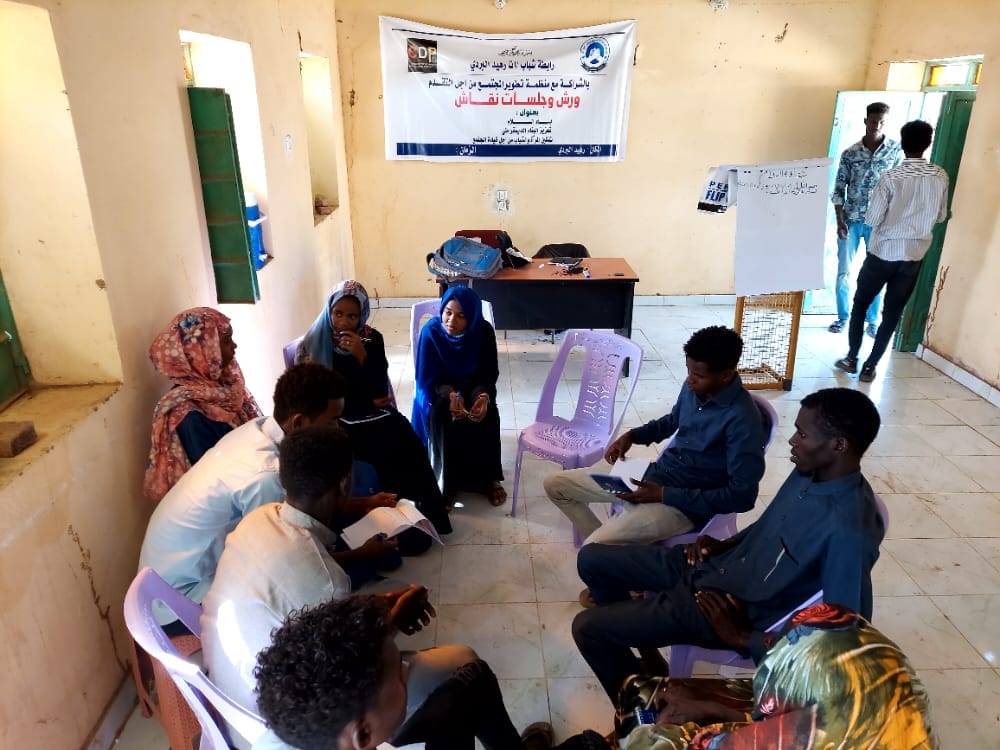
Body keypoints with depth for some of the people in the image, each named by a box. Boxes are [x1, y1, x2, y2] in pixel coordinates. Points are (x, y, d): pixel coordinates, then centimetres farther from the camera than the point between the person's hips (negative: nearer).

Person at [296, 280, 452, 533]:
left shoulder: (372, 339, 0)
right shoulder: (315, 342, -6)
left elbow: (379, 390, -5)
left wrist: (362, 356, -20)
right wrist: (369, 402, -7)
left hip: (374, 413, 3)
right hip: (337, 420, -3)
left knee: (410, 447, -24)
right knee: (388, 450, -27)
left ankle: (429, 512, -8)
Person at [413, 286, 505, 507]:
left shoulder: (484, 331, -17)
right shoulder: (431, 331, -20)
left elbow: (490, 373, -10)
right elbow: (429, 379, -16)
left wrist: (484, 395, -32)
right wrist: (451, 394, -36)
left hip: (473, 386, 1)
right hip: (438, 390, -1)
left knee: (487, 414, -28)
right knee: (441, 414, -32)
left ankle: (488, 479, -9)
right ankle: (446, 482, -17)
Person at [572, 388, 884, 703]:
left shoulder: (849, 530, -28)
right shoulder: (810, 471, -2)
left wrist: (741, 638, -18)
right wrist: (723, 545, 2)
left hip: (735, 610, -8)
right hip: (712, 564, 9)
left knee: (587, 628, -11)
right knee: (591, 560, 9)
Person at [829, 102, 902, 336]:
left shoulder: (896, 149, 0)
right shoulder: (850, 153, 1)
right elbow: (839, 188, 2)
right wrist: (840, 220, -7)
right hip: (851, 220, 1)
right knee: (843, 271, 4)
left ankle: (872, 320, 18)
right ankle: (842, 317, 19)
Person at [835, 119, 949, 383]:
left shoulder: (891, 178, -15)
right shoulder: (941, 177, -2)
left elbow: (872, 219, -13)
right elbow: (941, 216, 9)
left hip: (884, 252, -3)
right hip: (915, 256, 3)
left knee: (860, 303, 14)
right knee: (893, 313, 9)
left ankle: (852, 358, 16)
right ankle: (870, 366, 11)